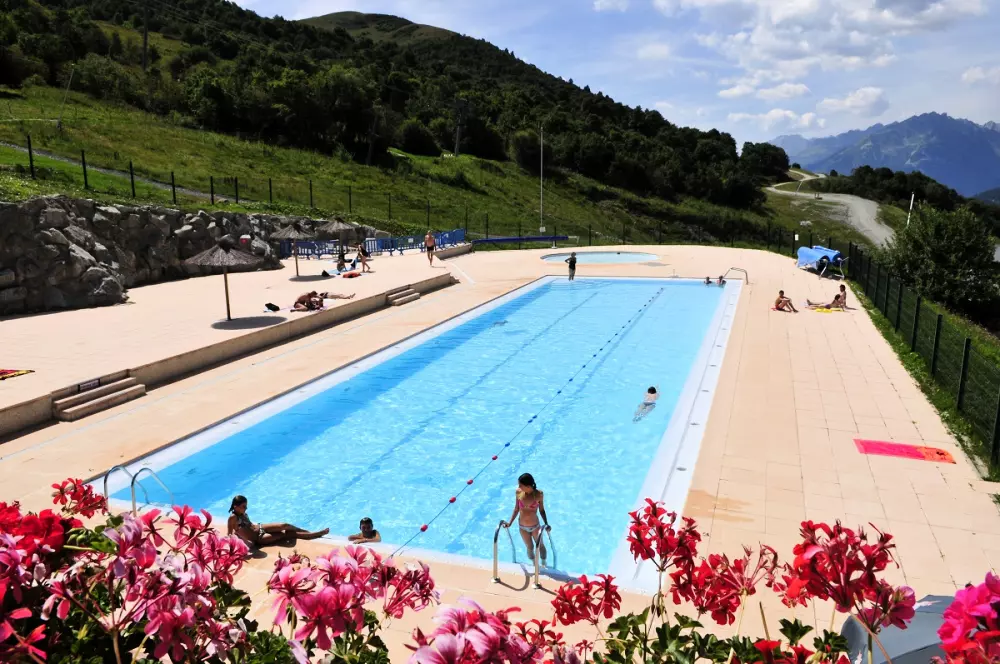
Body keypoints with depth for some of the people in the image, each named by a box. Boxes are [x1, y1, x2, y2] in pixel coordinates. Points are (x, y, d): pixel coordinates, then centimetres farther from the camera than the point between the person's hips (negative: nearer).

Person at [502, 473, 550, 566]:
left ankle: (543, 564, 45)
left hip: (535, 526, -2)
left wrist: (546, 524, -16)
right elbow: (516, 509, -4)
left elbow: (542, 510, -9)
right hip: (522, 527, 2)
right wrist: (510, 522, -8)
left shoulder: (539, 494, -22)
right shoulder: (518, 492, -16)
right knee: (530, 548, 20)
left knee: (540, 546, 21)